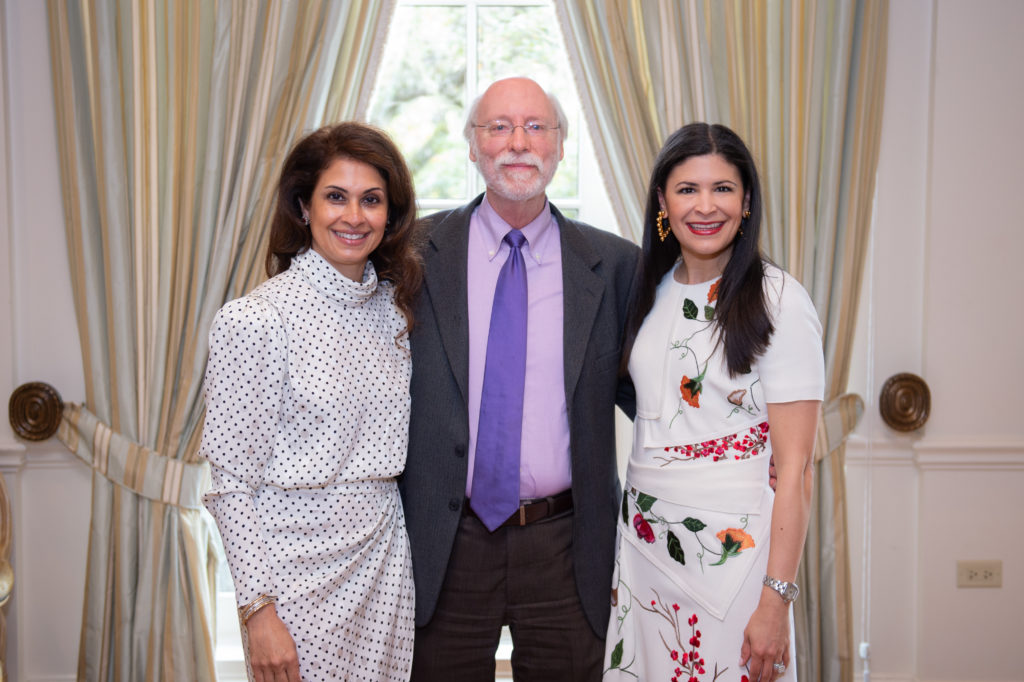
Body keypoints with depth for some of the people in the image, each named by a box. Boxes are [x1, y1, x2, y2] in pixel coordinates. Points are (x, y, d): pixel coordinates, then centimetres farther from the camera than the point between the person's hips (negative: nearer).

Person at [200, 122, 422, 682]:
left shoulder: (392, 305, 5)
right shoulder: (257, 319, -14)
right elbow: (234, 485, -12)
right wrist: (258, 608, -15)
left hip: (384, 559, 6)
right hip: (300, 567, -5)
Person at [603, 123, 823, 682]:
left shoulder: (778, 301, -12)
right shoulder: (650, 292, 7)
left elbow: (794, 467, -14)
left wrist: (776, 600, -17)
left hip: (733, 549, -5)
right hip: (642, 545, 5)